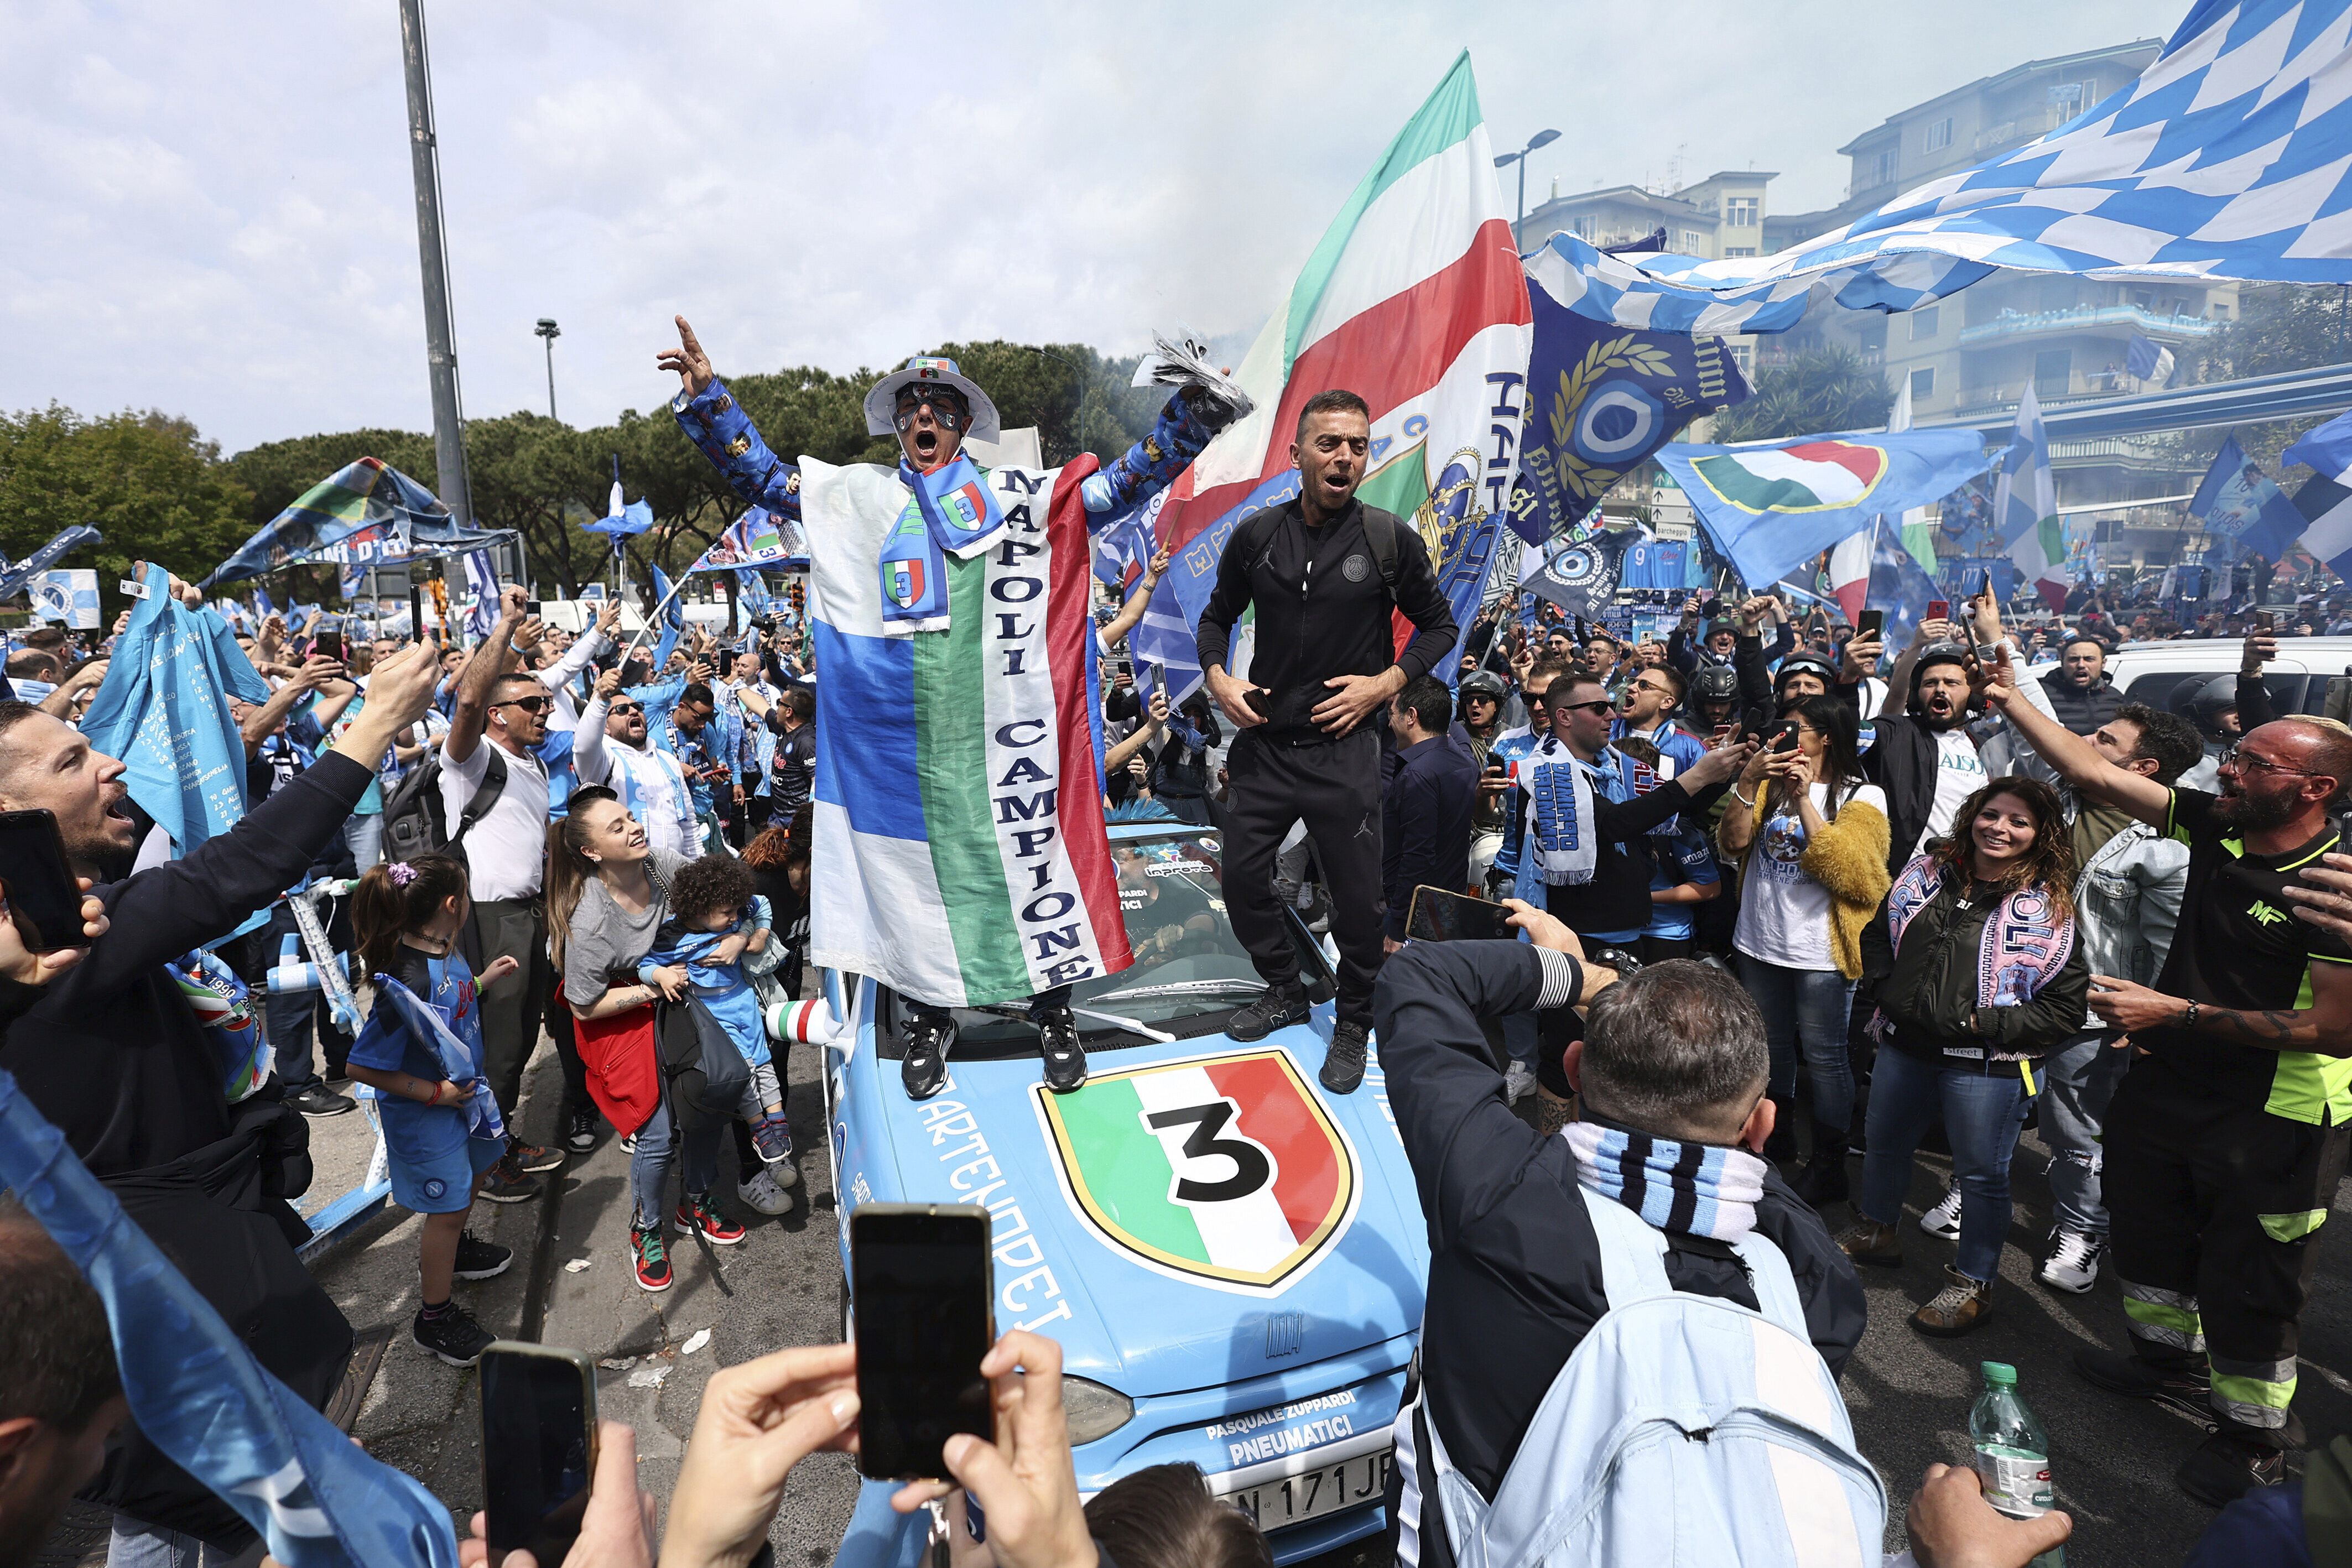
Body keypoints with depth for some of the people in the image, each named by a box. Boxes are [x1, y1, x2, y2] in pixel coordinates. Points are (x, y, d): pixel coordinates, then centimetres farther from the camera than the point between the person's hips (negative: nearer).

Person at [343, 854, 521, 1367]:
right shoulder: (408, 981, -35)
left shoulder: (445, 949, -7)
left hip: (462, 1089, 9)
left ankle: (451, 1249, 58)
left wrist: (486, 979, 5)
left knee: (475, 1168, 29)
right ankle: (434, 1317, 26)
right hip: (425, 1112, -9)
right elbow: (364, 1066, -30)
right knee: (447, 1205, 5)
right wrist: (433, 1093, -24)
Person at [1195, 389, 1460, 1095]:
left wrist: (1386, 682, -10)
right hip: (1262, 740, 3)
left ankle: (1353, 1023, 29)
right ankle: (1285, 990, 36)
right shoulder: (1256, 534, 1)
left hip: (1344, 749, -2)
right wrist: (1218, 678, -4)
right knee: (1242, 878, 11)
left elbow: (1439, 625, 5)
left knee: (1358, 899, 4)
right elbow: (1217, 617, 14)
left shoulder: (1390, 538, -5)